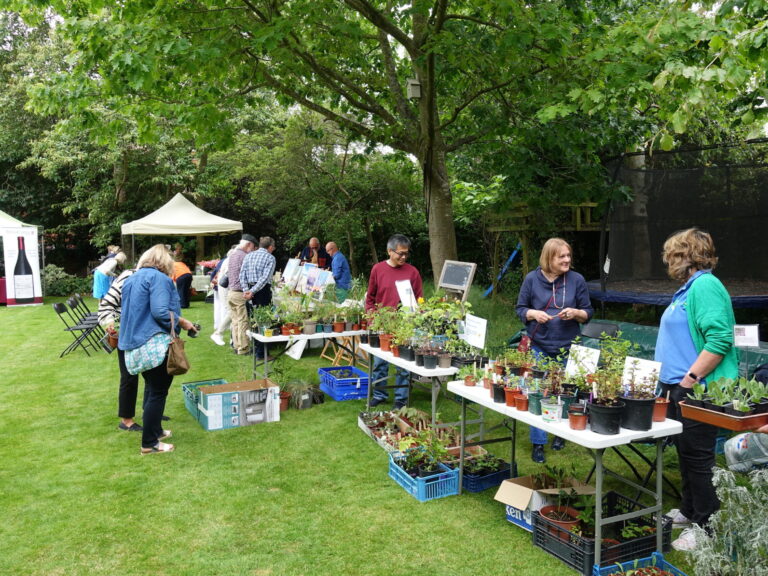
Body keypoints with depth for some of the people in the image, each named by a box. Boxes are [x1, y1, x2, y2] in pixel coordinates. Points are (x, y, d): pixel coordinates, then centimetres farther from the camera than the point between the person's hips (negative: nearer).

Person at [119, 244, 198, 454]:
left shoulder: (132, 279, 16)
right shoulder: (159, 278, -12)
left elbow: (128, 312, 23)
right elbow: (160, 311, -23)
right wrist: (183, 323, -10)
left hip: (134, 342, 10)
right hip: (156, 342, -9)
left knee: (151, 387, 22)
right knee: (158, 392, -1)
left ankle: (155, 430, 34)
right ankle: (150, 443, 4)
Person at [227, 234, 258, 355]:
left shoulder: (232, 256, 15)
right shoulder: (244, 256, -14)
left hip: (231, 292, 9)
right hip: (240, 293, -9)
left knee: (235, 321, 13)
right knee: (243, 321, -3)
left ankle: (236, 346, 19)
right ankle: (243, 348, 0)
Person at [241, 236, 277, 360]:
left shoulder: (249, 256, 13)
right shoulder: (270, 258, -4)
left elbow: (242, 274, 5)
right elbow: (265, 277, -16)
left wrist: (246, 290, -2)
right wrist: (252, 292, -18)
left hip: (250, 288, 6)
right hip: (263, 290, -6)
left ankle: (255, 348, 26)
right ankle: (261, 353, -3)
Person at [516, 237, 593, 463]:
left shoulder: (577, 280, -1)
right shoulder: (532, 279, -2)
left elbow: (588, 313, 6)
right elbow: (520, 309, 5)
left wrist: (575, 313, -15)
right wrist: (534, 314, -15)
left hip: (568, 347, 1)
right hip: (539, 346, -1)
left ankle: (561, 434, 35)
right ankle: (538, 443, 13)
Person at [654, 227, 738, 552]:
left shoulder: (705, 286, -17)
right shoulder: (689, 288, 16)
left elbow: (719, 339, -26)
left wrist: (691, 377, -24)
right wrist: (672, 378, 21)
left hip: (696, 390, -10)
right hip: (678, 387, 10)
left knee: (698, 458, -1)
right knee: (686, 453, 19)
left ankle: (707, 528, 11)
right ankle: (689, 512, 34)